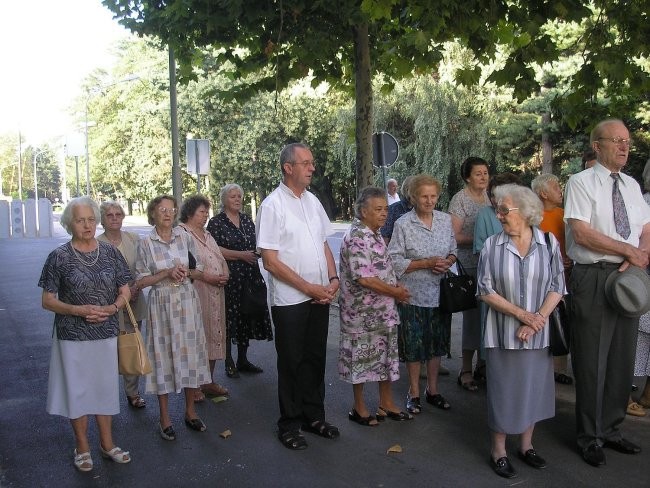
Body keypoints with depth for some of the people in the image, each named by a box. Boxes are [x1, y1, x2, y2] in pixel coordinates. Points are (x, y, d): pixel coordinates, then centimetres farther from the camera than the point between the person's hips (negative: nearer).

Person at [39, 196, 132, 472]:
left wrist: (112, 308, -15)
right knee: (77, 388, 9)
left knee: (106, 386, 13)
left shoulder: (110, 253, 1)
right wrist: (78, 310, -20)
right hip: (73, 335, -2)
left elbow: (125, 292, 5)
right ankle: (82, 446, 27)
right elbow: (48, 301, -5)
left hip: (107, 333, 3)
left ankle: (107, 443, 29)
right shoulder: (59, 257, -7)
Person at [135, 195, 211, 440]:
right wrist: (167, 273, -15)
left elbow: (199, 269, 10)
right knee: (163, 355, 3)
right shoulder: (146, 243, -4)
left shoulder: (185, 237, 3)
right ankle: (164, 418, 15)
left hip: (187, 301, 2)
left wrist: (186, 272, -11)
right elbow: (141, 281, -4)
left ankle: (190, 411, 23)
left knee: (190, 352, 7)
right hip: (161, 304, -2)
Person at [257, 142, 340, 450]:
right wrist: (309, 288, -15)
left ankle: (313, 416, 31)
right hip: (290, 300, -6)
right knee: (291, 362, 7)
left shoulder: (312, 201, 8)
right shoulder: (273, 205, -12)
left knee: (315, 358, 15)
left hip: (320, 296, 6)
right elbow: (270, 262, -15)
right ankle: (289, 424, 23)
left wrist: (333, 278, -1)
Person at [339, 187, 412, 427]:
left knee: (386, 355, 16)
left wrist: (396, 287, 1)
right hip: (363, 313, -9)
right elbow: (364, 278, -26)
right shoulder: (356, 238, -20)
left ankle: (386, 403, 29)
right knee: (361, 357, 6)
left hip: (384, 310, 9)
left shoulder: (375, 235, 9)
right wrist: (394, 291, -15)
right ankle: (359, 408, 21)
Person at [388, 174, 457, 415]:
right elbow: (395, 261, -12)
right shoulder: (403, 224, -10)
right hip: (414, 294, -4)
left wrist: (448, 261, -9)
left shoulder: (445, 220, 5)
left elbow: (453, 250, 14)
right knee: (414, 345, 6)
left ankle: (432, 390, 31)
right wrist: (427, 263, -19)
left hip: (439, 293, 4)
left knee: (437, 343, 14)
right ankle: (414, 393, 24)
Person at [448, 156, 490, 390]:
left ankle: (482, 364, 22)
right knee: (472, 314, -5)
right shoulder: (460, 199, -6)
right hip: (470, 265, -6)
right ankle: (466, 370, 6)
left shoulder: (489, 196, 14)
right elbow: (454, 236, -11)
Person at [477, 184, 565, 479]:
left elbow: (557, 288, -2)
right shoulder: (492, 245, -4)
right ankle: (498, 452, 21)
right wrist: (520, 313, -14)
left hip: (538, 334, 2)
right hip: (503, 333, -1)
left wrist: (537, 320, -13)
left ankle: (526, 445, 33)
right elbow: (486, 290, -5)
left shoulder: (549, 243, -2)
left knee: (534, 388, 13)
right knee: (503, 390, 5)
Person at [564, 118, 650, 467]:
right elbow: (581, 232, -14)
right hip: (593, 279, -6)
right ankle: (590, 437, 16)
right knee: (592, 362, 1)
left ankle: (610, 429, 27)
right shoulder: (581, 182, -5)